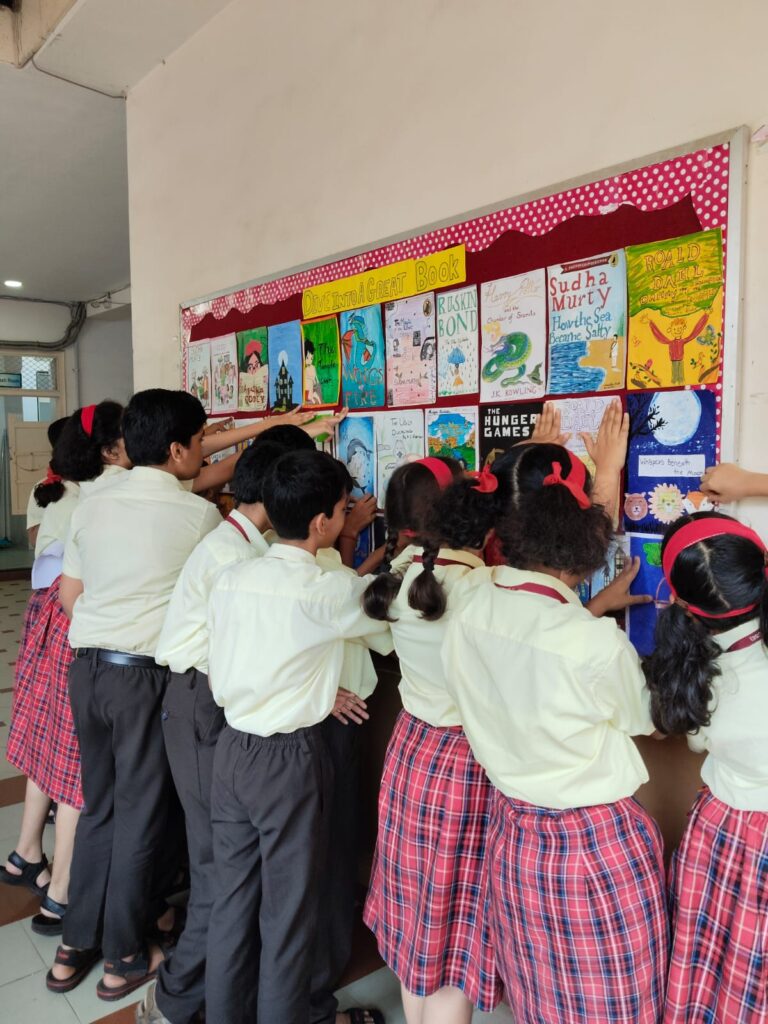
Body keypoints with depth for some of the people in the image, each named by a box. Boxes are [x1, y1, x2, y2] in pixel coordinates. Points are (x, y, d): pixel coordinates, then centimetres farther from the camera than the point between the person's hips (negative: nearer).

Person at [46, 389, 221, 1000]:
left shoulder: (92, 506, 6)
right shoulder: (199, 514, -11)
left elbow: (69, 595, 11)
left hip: (88, 667, 6)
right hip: (148, 675, -6)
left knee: (98, 808, 19)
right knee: (140, 815, 9)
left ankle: (76, 946, 32)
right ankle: (125, 958, 25)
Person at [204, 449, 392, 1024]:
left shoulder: (230, 580, -2)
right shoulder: (329, 592, -19)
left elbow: (223, 679, 3)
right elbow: (391, 633, -3)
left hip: (232, 747, 6)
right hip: (290, 759, -6)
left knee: (232, 898, 20)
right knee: (289, 912, 12)